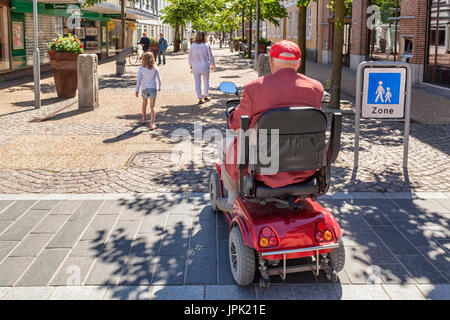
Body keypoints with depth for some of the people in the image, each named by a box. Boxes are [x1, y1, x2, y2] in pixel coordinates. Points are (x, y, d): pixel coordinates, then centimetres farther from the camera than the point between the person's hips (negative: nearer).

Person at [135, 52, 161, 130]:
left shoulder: (141, 69, -8)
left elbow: (139, 80, -10)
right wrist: (159, 87, 19)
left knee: (144, 104, 25)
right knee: (152, 107, -2)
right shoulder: (155, 68, -5)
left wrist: (137, 90, -5)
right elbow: (159, 78, 3)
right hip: (153, 88, -1)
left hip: (144, 89, 1)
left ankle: (144, 118, 43)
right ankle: (152, 124, -12)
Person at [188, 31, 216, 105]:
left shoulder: (192, 46, -3)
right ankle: (205, 96, 26)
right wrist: (213, 65, 15)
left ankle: (200, 98, -1)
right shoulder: (206, 46, -8)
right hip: (205, 66, -1)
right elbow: (210, 57, -1)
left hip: (195, 66, 1)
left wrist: (191, 67, 12)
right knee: (206, 81, 18)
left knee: (197, 82, 4)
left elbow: (190, 58, 2)